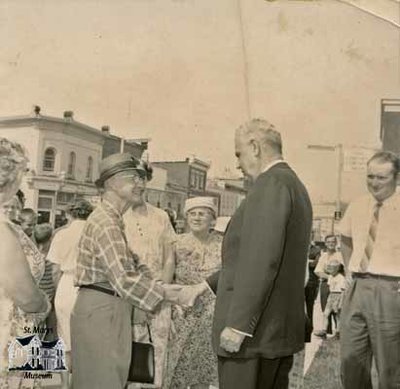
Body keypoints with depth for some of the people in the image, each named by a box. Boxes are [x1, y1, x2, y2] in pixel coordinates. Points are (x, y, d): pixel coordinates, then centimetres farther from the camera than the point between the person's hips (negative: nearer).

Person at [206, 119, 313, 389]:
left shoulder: (271, 184, -14)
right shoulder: (294, 185, 16)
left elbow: (263, 260, -23)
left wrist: (237, 324, -20)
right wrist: (209, 284, 19)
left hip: (255, 333, -9)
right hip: (281, 330, 9)